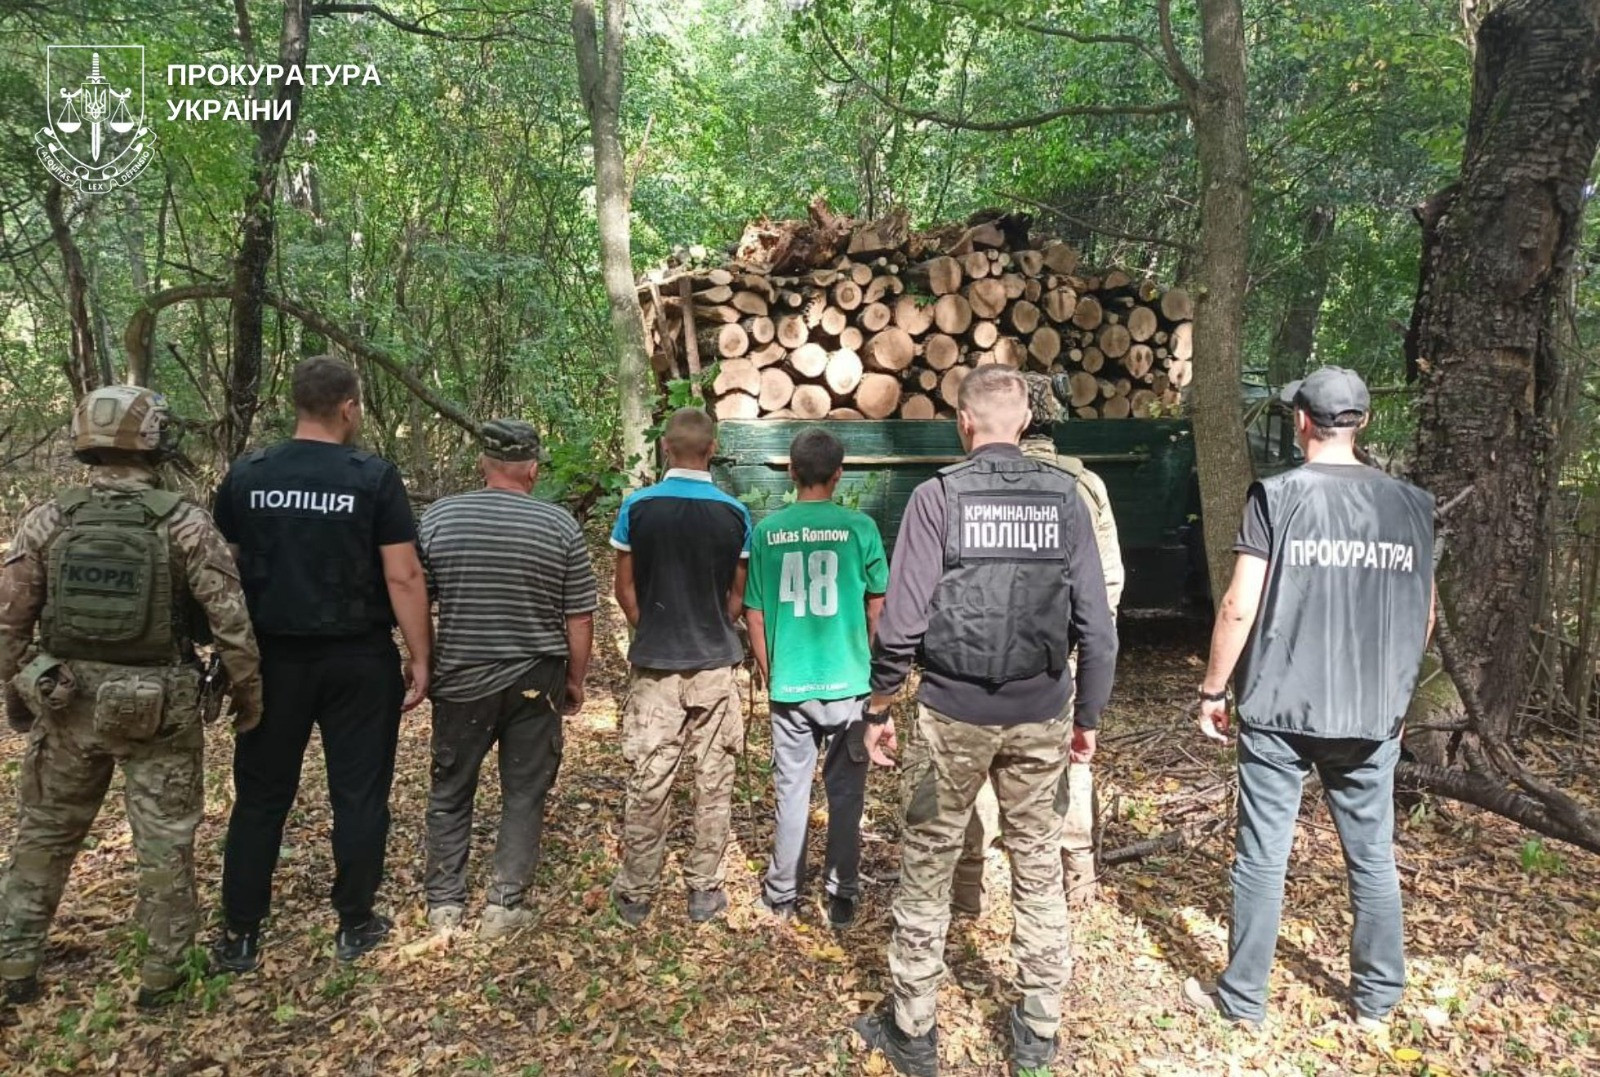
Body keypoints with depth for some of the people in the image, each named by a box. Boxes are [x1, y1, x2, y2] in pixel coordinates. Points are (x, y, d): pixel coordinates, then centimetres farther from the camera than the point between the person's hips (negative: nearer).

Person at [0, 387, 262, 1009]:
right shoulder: (185, 523, -13)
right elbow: (229, 619, -14)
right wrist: (249, 690, -1)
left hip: (67, 703, 3)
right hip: (159, 708, -3)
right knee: (164, 844, 10)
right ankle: (160, 975, 21)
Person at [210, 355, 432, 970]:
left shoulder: (245, 476, 1)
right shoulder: (374, 477, -10)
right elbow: (403, 578, -12)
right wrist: (421, 658, -5)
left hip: (273, 657, 3)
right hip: (359, 659, -3)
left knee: (261, 795, 15)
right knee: (359, 794, 10)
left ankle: (240, 936, 24)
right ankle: (355, 925, 22)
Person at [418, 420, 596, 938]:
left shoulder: (438, 517, -3)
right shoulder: (560, 525, -7)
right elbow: (579, 616, -4)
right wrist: (575, 678, 8)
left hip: (460, 680, 2)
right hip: (535, 682, -1)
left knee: (450, 792, 17)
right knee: (524, 795, 11)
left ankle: (444, 904, 25)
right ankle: (505, 905, 17)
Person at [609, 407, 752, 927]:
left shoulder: (637, 507, -5)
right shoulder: (734, 513, -3)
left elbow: (625, 590, 2)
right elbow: (737, 595, 5)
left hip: (656, 666, 0)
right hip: (716, 666, 1)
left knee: (648, 784, 8)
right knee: (713, 783, 10)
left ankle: (635, 894, 20)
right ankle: (704, 890, 20)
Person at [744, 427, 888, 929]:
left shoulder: (767, 531, -3)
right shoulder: (859, 527, -8)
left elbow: (754, 613, 2)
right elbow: (878, 606, 0)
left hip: (789, 684, 1)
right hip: (847, 681, -1)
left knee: (791, 790, 14)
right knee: (845, 792, 12)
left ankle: (783, 893, 26)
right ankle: (841, 897, 22)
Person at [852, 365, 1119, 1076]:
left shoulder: (939, 496, -8)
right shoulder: (1065, 497, 0)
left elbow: (902, 619, -12)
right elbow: (1096, 623, -1)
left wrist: (878, 707, 0)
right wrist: (1088, 715, 10)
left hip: (954, 713, -2)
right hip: (1040, 716, 3)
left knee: (927, 866, 10)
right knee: (1038, 865, 15)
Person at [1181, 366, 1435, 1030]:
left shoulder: (1277, 496, -9)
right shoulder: (1410, 505, 2)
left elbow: (1240, 608, -13)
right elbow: (1424, 616, 8)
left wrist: (1212, 690, -2)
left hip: (1280, 709, -3)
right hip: (1373, 717, 4)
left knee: (1262, 857, 7)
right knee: (1373, 858, 16)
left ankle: (1243, 999, 20)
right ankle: (1377, 999, 32)